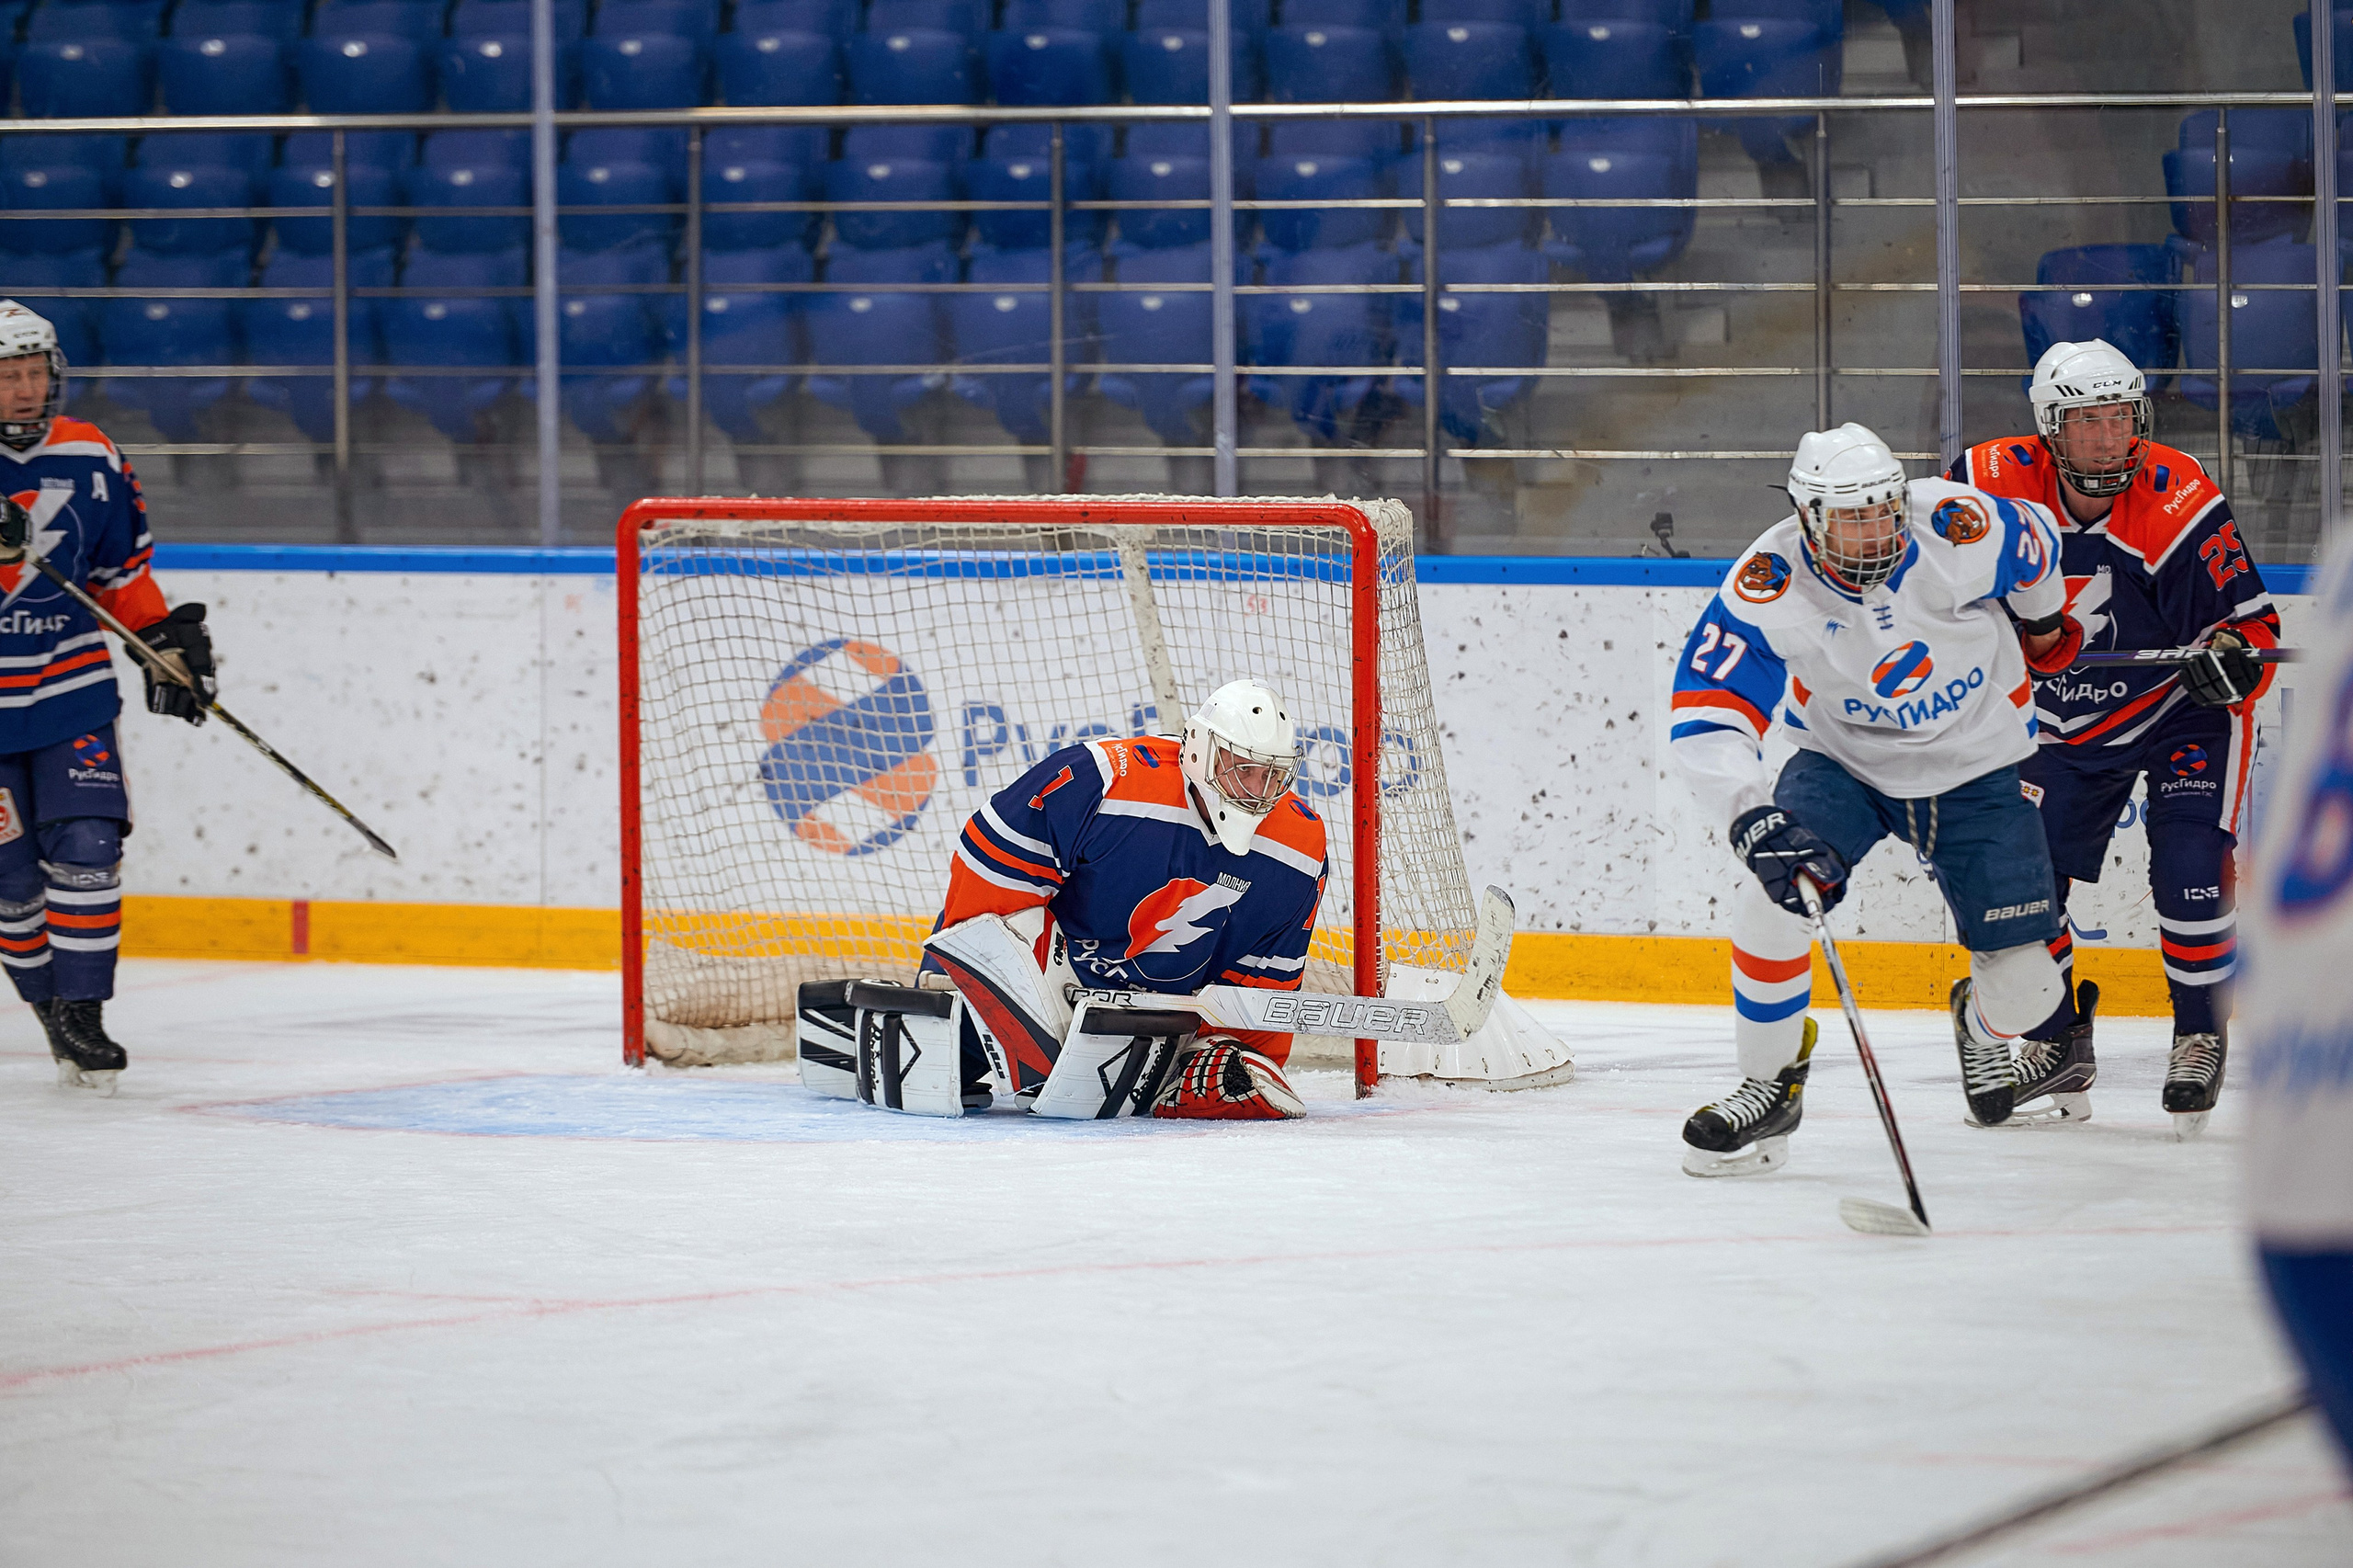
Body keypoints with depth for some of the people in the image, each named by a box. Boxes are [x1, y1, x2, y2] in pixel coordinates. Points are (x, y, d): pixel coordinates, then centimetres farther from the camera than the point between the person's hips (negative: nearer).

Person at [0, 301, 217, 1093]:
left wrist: (169, 640, 10)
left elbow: (121, 570, 15)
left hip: (71, 686, 2)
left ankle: (81, 1012, -3)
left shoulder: (89, 458, 3)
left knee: (85, 846, -11)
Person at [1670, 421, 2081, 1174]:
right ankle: (1770, 1084, -3)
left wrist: (2042, 622, 20)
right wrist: (1754, 818, -46)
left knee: (2026, 984, -5)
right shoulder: (1768, 586, -27)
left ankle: (1983, 1025, 36)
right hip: (1846, 763, 0)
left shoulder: (1961, 533, -25)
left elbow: (2037, 545, -1)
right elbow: (1707, 716, -31)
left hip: (1977, 771, 0)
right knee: (1773, 896, -26)